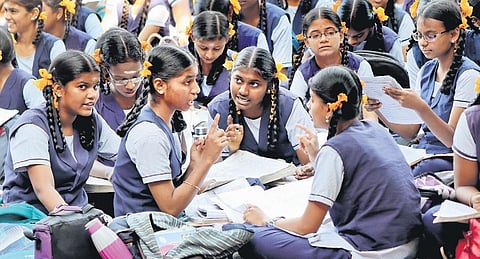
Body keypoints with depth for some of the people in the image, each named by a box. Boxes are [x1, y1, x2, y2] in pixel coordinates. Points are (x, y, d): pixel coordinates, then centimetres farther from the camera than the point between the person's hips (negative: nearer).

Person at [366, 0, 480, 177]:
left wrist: (420, 107, -31)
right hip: (423, 153, 6)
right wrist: (380, 110, -7)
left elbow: (453, 139, -16)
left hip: (452, 161, -6)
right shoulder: (427, 71, 11)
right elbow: (411, 132, 10)